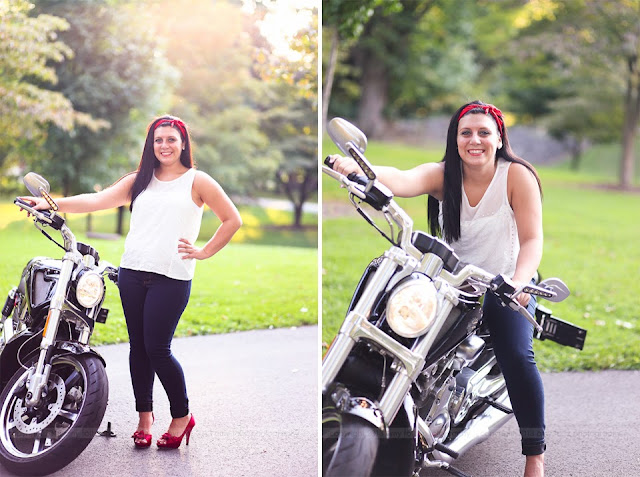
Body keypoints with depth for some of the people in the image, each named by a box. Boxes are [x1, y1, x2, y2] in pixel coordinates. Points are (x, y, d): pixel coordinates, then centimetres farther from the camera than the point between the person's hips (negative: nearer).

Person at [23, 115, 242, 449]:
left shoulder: (197, 181, 5)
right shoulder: (139, 181, 14)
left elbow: (232, 220, 5)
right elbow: (98, 200, 3)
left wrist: (203, 252, -1)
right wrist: (52, 204, -8)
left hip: (171, 277, -4)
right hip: (132, 272, 4)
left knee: (157, 348, -7)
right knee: (138, 346, 7)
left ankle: (182, 417, 10)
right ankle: (144, 416, 19)